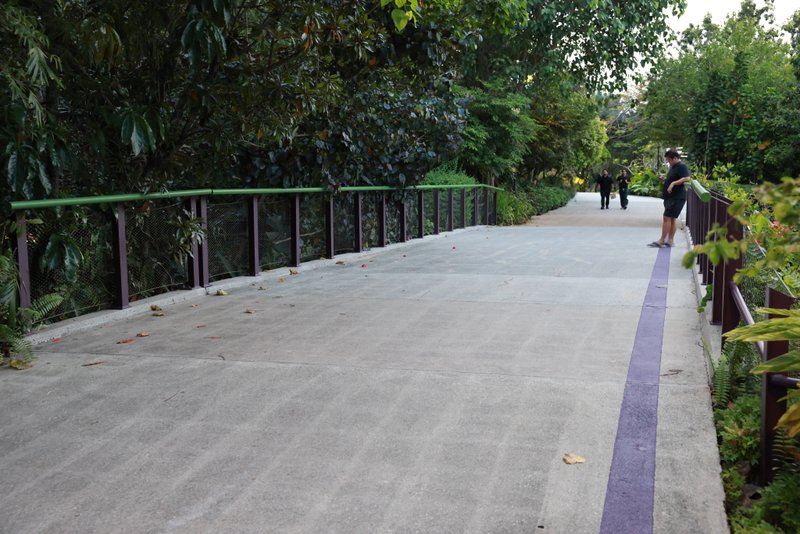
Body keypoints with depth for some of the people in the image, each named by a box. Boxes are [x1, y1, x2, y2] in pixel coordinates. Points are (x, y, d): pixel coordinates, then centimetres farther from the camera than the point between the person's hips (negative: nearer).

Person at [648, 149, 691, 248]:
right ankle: (670, 240, 14)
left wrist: (673, 183, -28)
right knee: (672, 218, 11)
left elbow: (687, 178, -26)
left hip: (676, 198, -11)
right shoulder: (673, 167, 18)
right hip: (670, 197, 11)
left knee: (667, 218, -11)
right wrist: (664, 179, 15)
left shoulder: (681, 166, -13)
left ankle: (662, 240, -9)